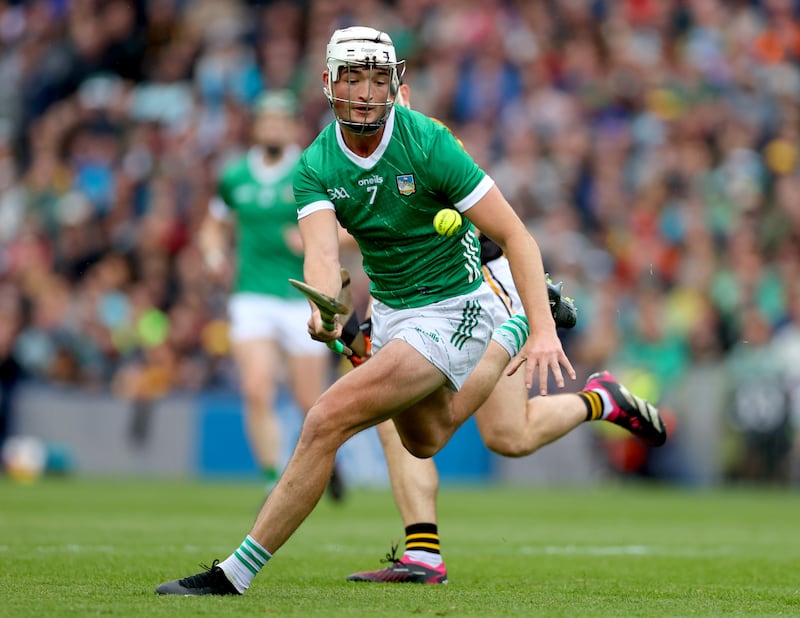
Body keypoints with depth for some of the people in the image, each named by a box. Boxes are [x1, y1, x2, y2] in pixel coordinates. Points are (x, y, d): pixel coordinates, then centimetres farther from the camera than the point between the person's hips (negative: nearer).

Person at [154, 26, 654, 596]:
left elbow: (515, 235, -20)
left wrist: (545, 332, -30)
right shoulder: (316, 167, -9)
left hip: (450, 311, -7)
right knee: (425, 441, 31)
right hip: (389, 310, 7)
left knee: (327, 421, -20)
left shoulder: (428, 144, -22)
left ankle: (237, 571, -12)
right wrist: (325, 308, -50)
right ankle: (509, 339, 53)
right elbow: (322, 252, -26)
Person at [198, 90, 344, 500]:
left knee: (310, 402, 4)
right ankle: (274, 482, -8)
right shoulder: (235, 177, 8)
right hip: (252, 298, 2)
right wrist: (214, 254, 2)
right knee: (257, 392, -16)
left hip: (304, 298, -2)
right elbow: (214, 225, 23)